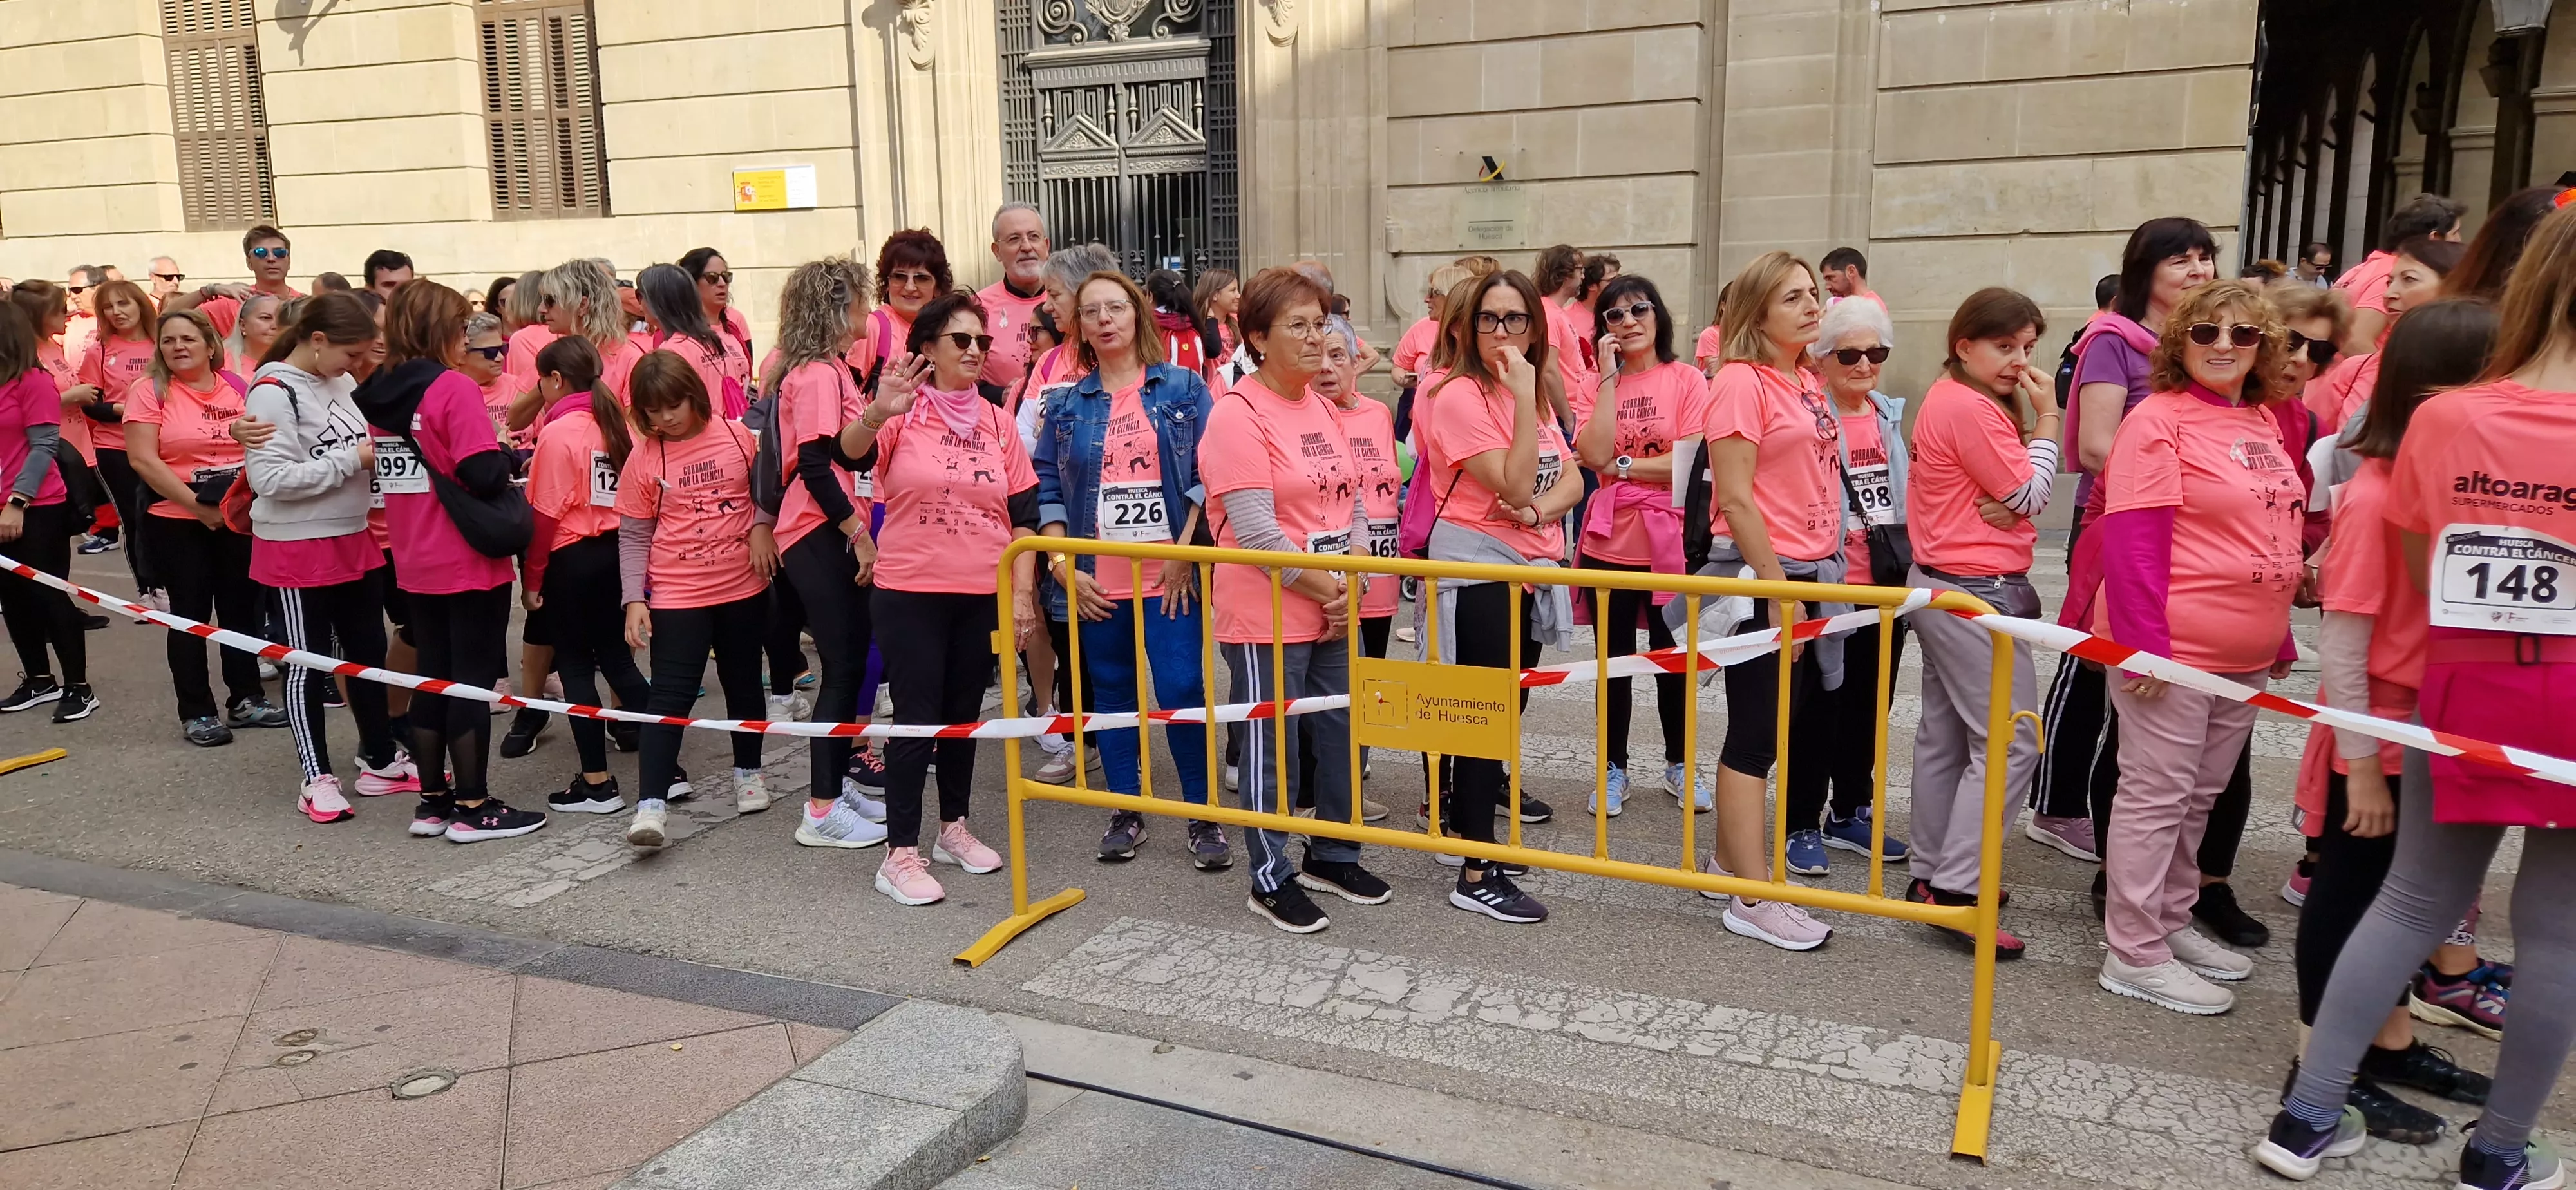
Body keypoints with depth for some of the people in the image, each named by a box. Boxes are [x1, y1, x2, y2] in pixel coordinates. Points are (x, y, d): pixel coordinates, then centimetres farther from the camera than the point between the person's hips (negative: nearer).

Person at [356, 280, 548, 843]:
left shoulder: (377, 391, 6)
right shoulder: (454, 389, -15)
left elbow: (395, 468, 15)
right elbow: (484, 475, -24)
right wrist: (511, 459, -2)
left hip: (413, 565, 7)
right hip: (469, 564, -7)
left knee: (432, 678, 15)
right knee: (473, 682, 2)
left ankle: (432, 802, 22)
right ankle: (472, 808, 8)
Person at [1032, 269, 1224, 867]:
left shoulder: (1184, 388, 3)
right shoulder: (1067, 405, 9)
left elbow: (1210, 474, -2)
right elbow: (1047, 488, 7)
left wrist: (1185, 552, -10)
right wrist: (1064, 566, -3)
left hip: (1170, 577, -3)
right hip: (1096, 583, 3)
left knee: (1183, 690, -9)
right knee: (1111, 694, 10)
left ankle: (1202, 816, 5)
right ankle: (1125, 811, 23)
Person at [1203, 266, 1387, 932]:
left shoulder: (1323, 409, 11)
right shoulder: (1238, 414, -14)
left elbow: (1352, 504, 13)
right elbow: (1255, 529, -19)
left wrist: (1350, 585, -2)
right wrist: (1325, 588, -13)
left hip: (1334, 614, 8)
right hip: (1266, 618, -8)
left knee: (1343, 734, 15)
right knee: (1272, 748, 3)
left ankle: (1332, 858, 34)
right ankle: (1270, 882, 18)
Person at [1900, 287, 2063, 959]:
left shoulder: (1954, 400, 15)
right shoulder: (1970, 407, -17)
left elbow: (2016, 495, 11)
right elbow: (2031, 494, -11)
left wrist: (2004, 503, -12)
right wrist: (2045, 419, -4)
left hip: (1946, 585, 11)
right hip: (1977, 593, -11)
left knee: (1946, 737, 14)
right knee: (2010, 743, -9)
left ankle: (1935, 875, 21)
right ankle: (1956, 889, -9)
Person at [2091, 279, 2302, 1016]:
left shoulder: (2265, 423, 12)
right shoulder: (2160, 419, -12)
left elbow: (2278, 532, 19)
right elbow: (2132, 541, -17)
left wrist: (2279, 637, 19)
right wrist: (2144, 644, -22)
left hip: (2244, 656, 8)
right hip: (2171, 648, -8)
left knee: (2201, 796, 18)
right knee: (2156, 795, -1)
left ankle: (2172, 920, 32)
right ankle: (2135, 955, 8)